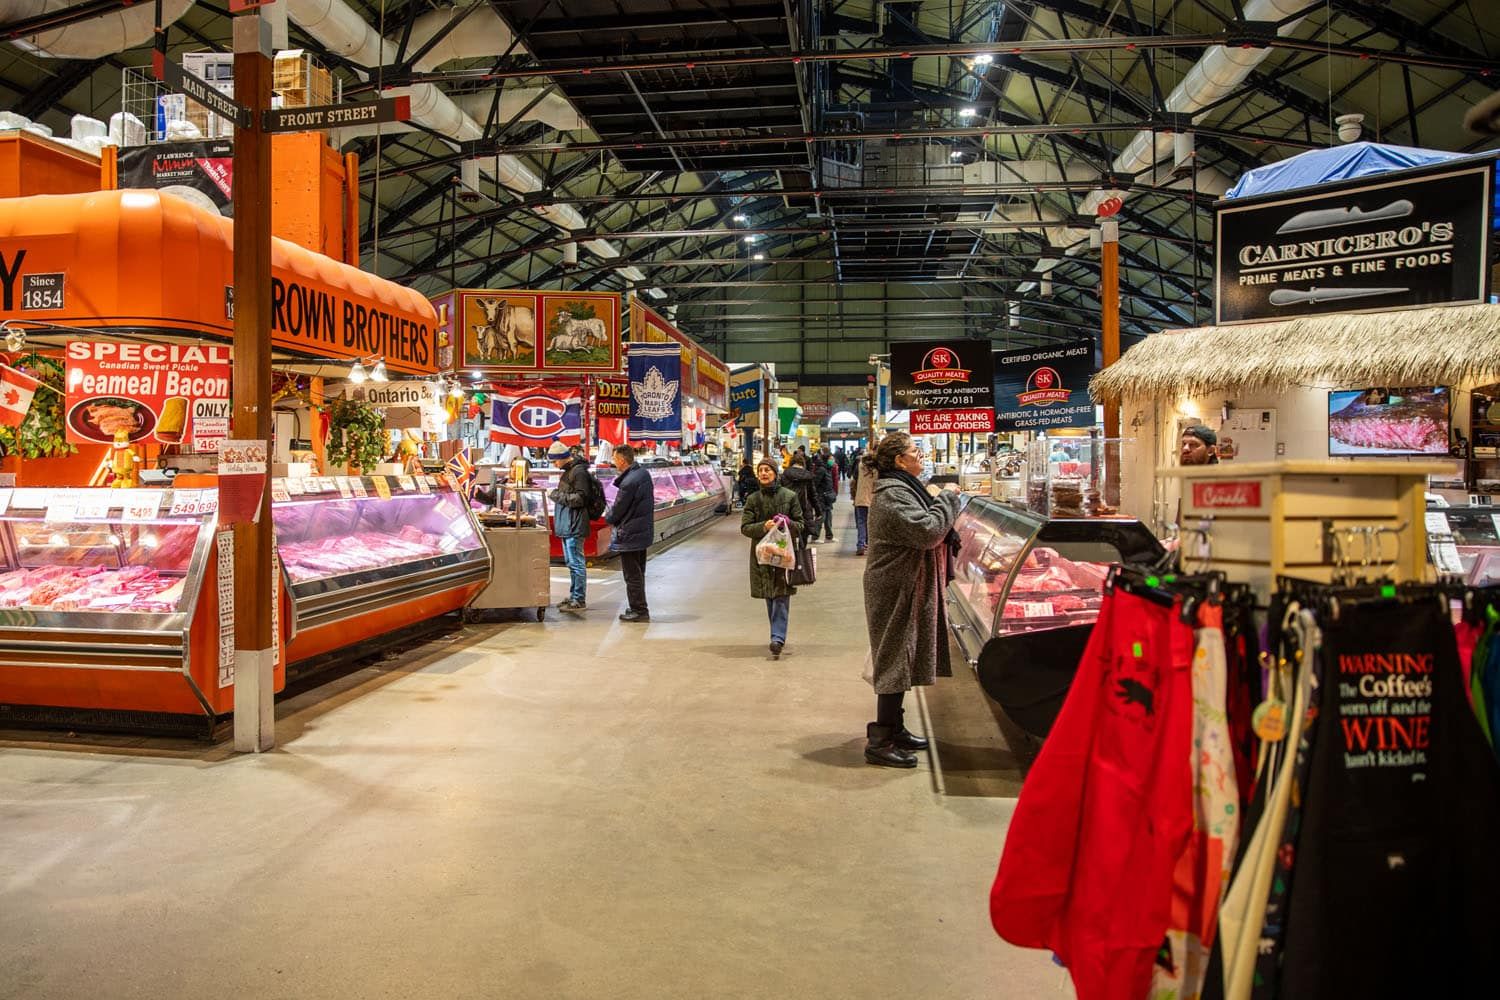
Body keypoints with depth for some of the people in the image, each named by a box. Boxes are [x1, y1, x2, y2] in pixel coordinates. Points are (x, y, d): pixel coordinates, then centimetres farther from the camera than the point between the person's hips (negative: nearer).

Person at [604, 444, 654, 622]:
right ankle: (639, 608, 28)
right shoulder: (643, 474, 5)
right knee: (638, 572, 19)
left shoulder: (629, 482, -24)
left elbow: (618, 509, -16)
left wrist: (608, 516, 6)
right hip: (644, 531, 10)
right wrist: (613, 515, 11)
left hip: (630, 534, -10)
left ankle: (639, 610, 6)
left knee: (632, 575, 0)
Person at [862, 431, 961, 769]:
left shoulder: (904, 489, 15)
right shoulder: (892, 496, -20)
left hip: (907, 588, 11)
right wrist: (946, 497, -17)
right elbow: (928, 532, -29)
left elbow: (924, 532, 20)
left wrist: (935, 500, 6)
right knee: (895, 660, -5)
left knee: (900, 659, 17)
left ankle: (893, 728, 28)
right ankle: (880, 742, 2)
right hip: (897, 591, -11)